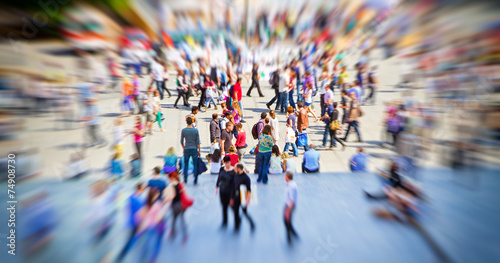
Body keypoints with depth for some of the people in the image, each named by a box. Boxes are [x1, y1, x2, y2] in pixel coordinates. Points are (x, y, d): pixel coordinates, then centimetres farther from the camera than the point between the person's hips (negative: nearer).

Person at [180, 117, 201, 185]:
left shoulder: (183, 130, -3)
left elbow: (181, 141, 3)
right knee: (195, 165, 5)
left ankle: (185, 180, 17)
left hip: (186, 150, 1)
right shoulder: (196, 130, -7)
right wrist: (199, 150, 5)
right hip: (194, 150, -1)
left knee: (186, 165, 12)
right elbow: (198, 142, -5)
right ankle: (195, 181, 9)